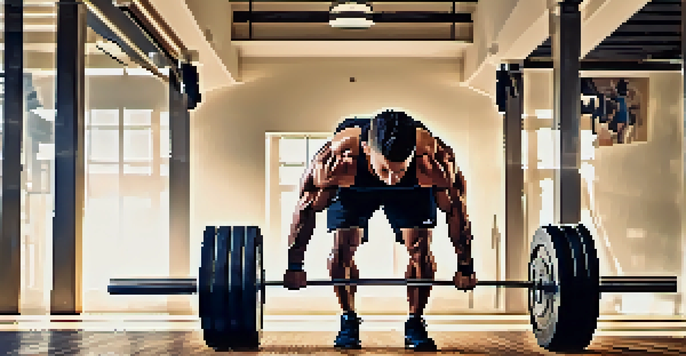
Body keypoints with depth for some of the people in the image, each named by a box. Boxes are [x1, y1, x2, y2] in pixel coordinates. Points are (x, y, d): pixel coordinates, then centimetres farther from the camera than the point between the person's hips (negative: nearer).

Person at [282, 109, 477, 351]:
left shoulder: (434, 157, -41)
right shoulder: (338, 156, -43)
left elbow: (456, 210, -23)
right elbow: (306, 209, -26)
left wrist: (465, 267, -15)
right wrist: (294, 266, -20)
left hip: (412, 191, 0)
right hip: (353, 190, 0)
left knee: (421, 250, -14)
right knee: (342, 249, -13)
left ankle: (415, 323, 3)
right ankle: (349, 321, 6)